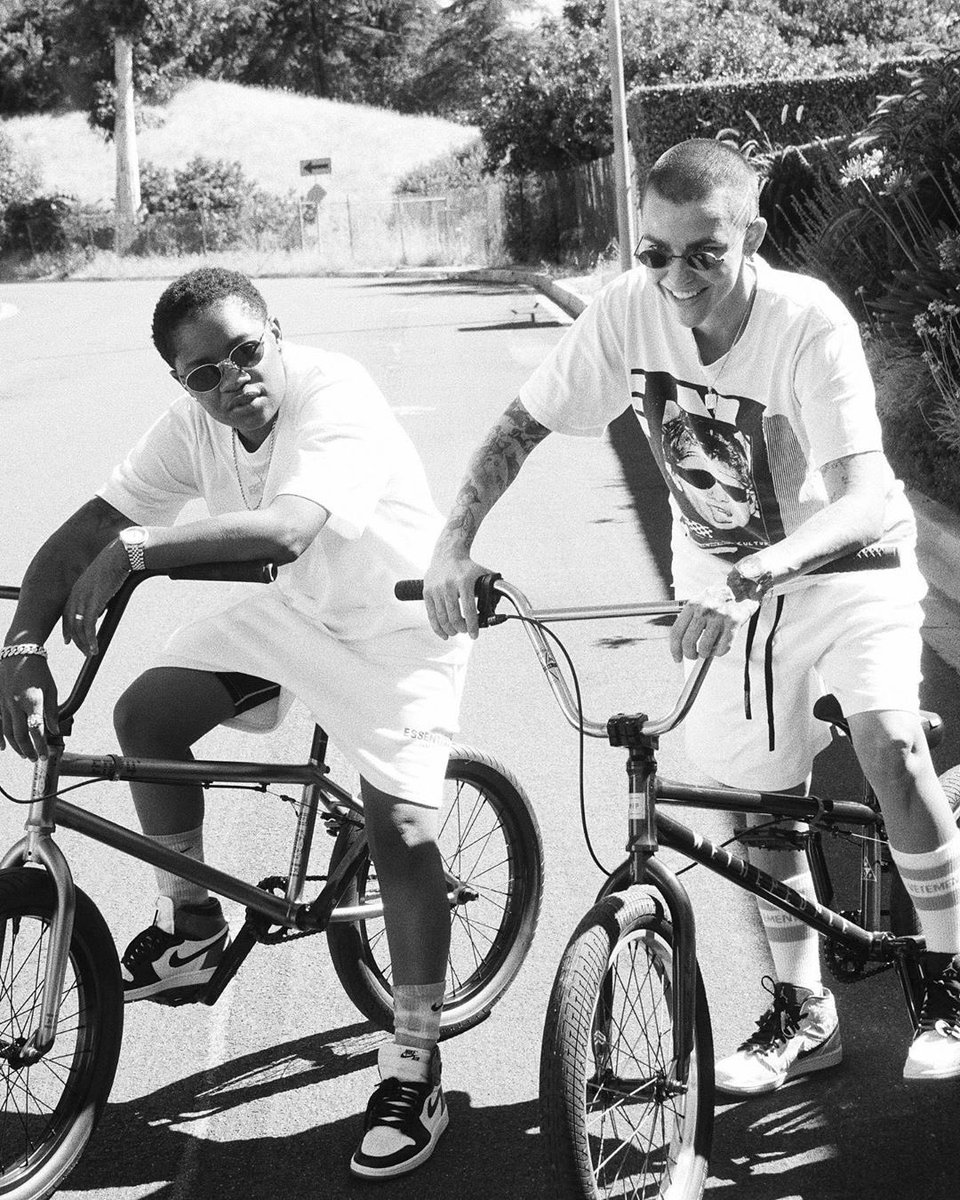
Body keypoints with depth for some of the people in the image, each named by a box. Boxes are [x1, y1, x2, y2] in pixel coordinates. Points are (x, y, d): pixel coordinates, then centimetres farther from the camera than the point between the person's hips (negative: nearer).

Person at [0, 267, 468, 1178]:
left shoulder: (336, 399, -32)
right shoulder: (193, 424, -14)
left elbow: (285, 529, -49)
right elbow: (84, 531, -15)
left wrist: (137, 547, -49)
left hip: (396, 627, -6)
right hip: (293, 609, 6)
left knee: (399, 831, -15)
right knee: (146, 712, -4)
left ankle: (415, 1072, -1)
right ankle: (192, 927, 17)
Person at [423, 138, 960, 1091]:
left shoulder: (809, 323, -29)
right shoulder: (629, 311, -19)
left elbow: (862, 500, -38)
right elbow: (521, 427, -8)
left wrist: (752, 576, -54)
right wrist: (454, 544, -22)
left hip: (843, 565, -4)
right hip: (724, 583, 4)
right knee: (761, 803, 8)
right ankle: (802, 1013, 27)